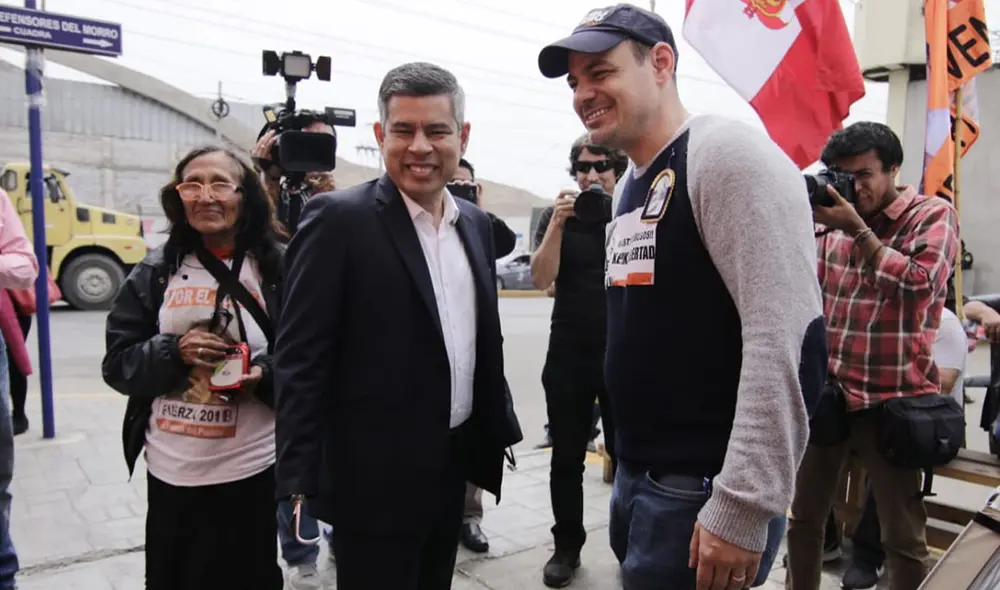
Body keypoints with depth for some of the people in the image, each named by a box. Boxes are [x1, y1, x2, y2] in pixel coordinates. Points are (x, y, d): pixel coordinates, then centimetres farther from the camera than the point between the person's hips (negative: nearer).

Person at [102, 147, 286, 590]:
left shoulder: (277, 269, -6)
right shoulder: (155, 272, 2)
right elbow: (117, 363, 3)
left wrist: (264, 374, -21)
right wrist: (174, 353, -16)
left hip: (251, 468, -2)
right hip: (170, 469, 3)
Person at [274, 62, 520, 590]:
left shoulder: (475, 222, 6)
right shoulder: (338, 219, -14)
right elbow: (300, 360, -14)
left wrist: (495, 434, 13)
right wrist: (301, 479, -16)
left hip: (454, 467, 7)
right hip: (375, 478, -6)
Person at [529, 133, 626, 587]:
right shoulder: (556, 215, 3)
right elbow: (540, 279, -9)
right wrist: (558, 221, -19)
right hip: (569, 353, 1)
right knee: (567, 457, 8)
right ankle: (567, 545, 23)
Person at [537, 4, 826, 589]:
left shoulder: (729, 153, -14)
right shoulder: (633, 187, 13)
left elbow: (789, 336, -23)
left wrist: (744, 505, -22)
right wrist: (628, 464, 18)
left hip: (705, 491, -8)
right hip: (636, 476, 9)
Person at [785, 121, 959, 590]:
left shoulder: (933, 216, -1)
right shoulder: (835, 220, 11)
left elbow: (918, 284, -17)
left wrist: (857, 229, -15)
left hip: (891, 399, -4)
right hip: (826, 391, 4)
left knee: (902, 535, 7)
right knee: (803, 515, 13)